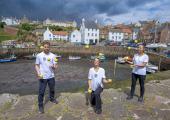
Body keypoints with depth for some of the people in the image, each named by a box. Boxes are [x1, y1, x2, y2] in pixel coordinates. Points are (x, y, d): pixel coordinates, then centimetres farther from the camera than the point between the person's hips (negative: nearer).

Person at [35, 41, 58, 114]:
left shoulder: (52, 55, -3)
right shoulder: (39, 55, -5)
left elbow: (56, 66, -1)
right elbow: (37, 65, 0)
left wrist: (54, 66, -25)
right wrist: (38, 73, -16)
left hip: (51, 76, 2)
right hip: (42, 77, -2)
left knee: (52, 89, 21)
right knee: (41, 92, 4)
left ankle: (52, 98, 49)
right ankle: (40, 106, 21)